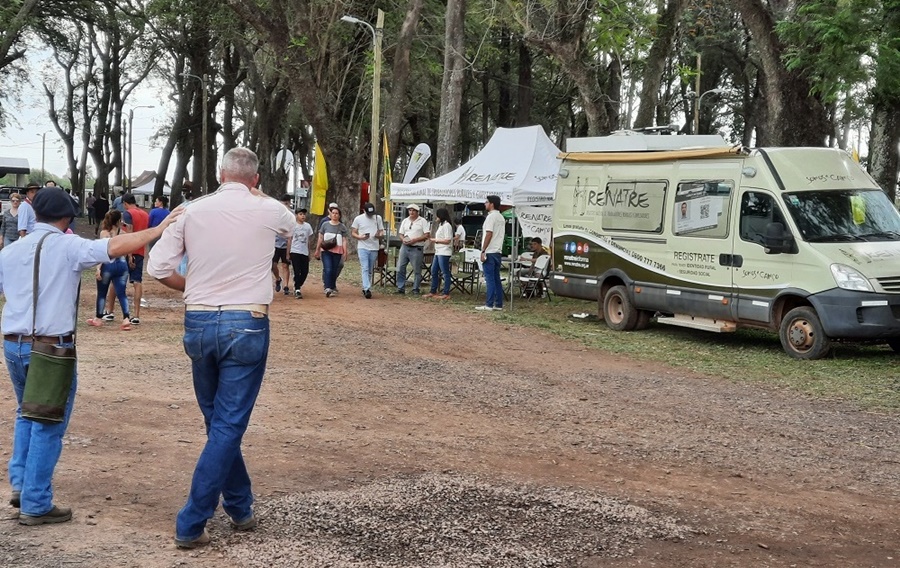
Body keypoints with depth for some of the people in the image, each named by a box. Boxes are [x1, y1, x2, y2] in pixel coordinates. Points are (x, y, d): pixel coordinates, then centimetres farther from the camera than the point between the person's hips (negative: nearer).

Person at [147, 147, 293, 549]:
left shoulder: (192, 210, 2)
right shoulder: (268, 210, -2)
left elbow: (157, 268, 0)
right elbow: (291, 228, 23)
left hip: (198, 324, 3)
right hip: (246, 325, -3)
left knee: (218, 422, 18)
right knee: (228, 426, 0)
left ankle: (240, 508, 29)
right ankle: (190, 524, -3)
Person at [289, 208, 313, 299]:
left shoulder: (308, 226, 9)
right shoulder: (293, 225, 0)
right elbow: (290, 240, 2)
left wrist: (309, 253, 13)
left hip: (304, 252, 4)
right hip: (295, 251, -4)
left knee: (305, 272, 3)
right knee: (297, 271, -7)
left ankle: (297, 287, 23)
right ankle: (297, 291, -6)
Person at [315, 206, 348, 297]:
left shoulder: (342, 227, 5)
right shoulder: (325, 225, 7)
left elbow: (344, 241, 3)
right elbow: (320, 238, 11)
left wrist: (345, 252, -3)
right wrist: (317, 250, 12)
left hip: (337, 252, 1)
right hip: (326, 251, -1)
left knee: (334, 271, 3)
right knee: (328, 269, -14)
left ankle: (332, 288, 13)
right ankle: (327, 288, -21)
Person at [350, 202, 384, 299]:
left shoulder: (378, 218, 7)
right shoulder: (358, 219, 0)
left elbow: (381, 231, 13)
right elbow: (353, 233, 3)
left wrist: (379, 235, -12)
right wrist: (360, 237, -16)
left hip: (374, 248, 3)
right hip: (363, 247, -3)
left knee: (370, 270, 10)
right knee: (365, 269, -15)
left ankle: (365, 288, 22)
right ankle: (367, 289, -23)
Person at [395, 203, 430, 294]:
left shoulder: (422, 221, -2)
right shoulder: (405, 221, 14)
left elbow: (427, 235, -7)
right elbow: (400, 233, 17)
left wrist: (415, 240, -16)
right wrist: (403, 239, -5)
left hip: (417, 248, -4)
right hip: (405, 247, 5)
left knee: (417, 270, 0)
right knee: (400, 268, 1)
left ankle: (415, 289, 8)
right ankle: (400, 288, 8)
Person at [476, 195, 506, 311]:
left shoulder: (491, 216, -11)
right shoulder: (501, 217, 17)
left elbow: (489, 234, -17)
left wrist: (483, 251, -16)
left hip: (490, 252, -9)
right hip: (498, 251, 9)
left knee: (490, 279, -8)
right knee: (496, 279, 10)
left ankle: (489, 304, -8)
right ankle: (498, 304, 10)